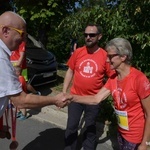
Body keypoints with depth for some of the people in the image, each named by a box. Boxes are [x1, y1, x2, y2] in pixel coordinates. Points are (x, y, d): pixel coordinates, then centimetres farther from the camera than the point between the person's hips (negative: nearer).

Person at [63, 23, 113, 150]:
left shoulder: (105, 56, -10)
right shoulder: (78, 52, -3)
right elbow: (70, 72, 5)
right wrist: (64, 92, 3)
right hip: (75, 97, 2)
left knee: (90, 128, 18)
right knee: (71, 127, 15)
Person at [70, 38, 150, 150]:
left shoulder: (139, 79, -24)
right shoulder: (113, 78, -2)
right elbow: (96, 99, -5)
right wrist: (72, 98, -14)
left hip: (136, 137, -6)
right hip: (121, 132, 7)